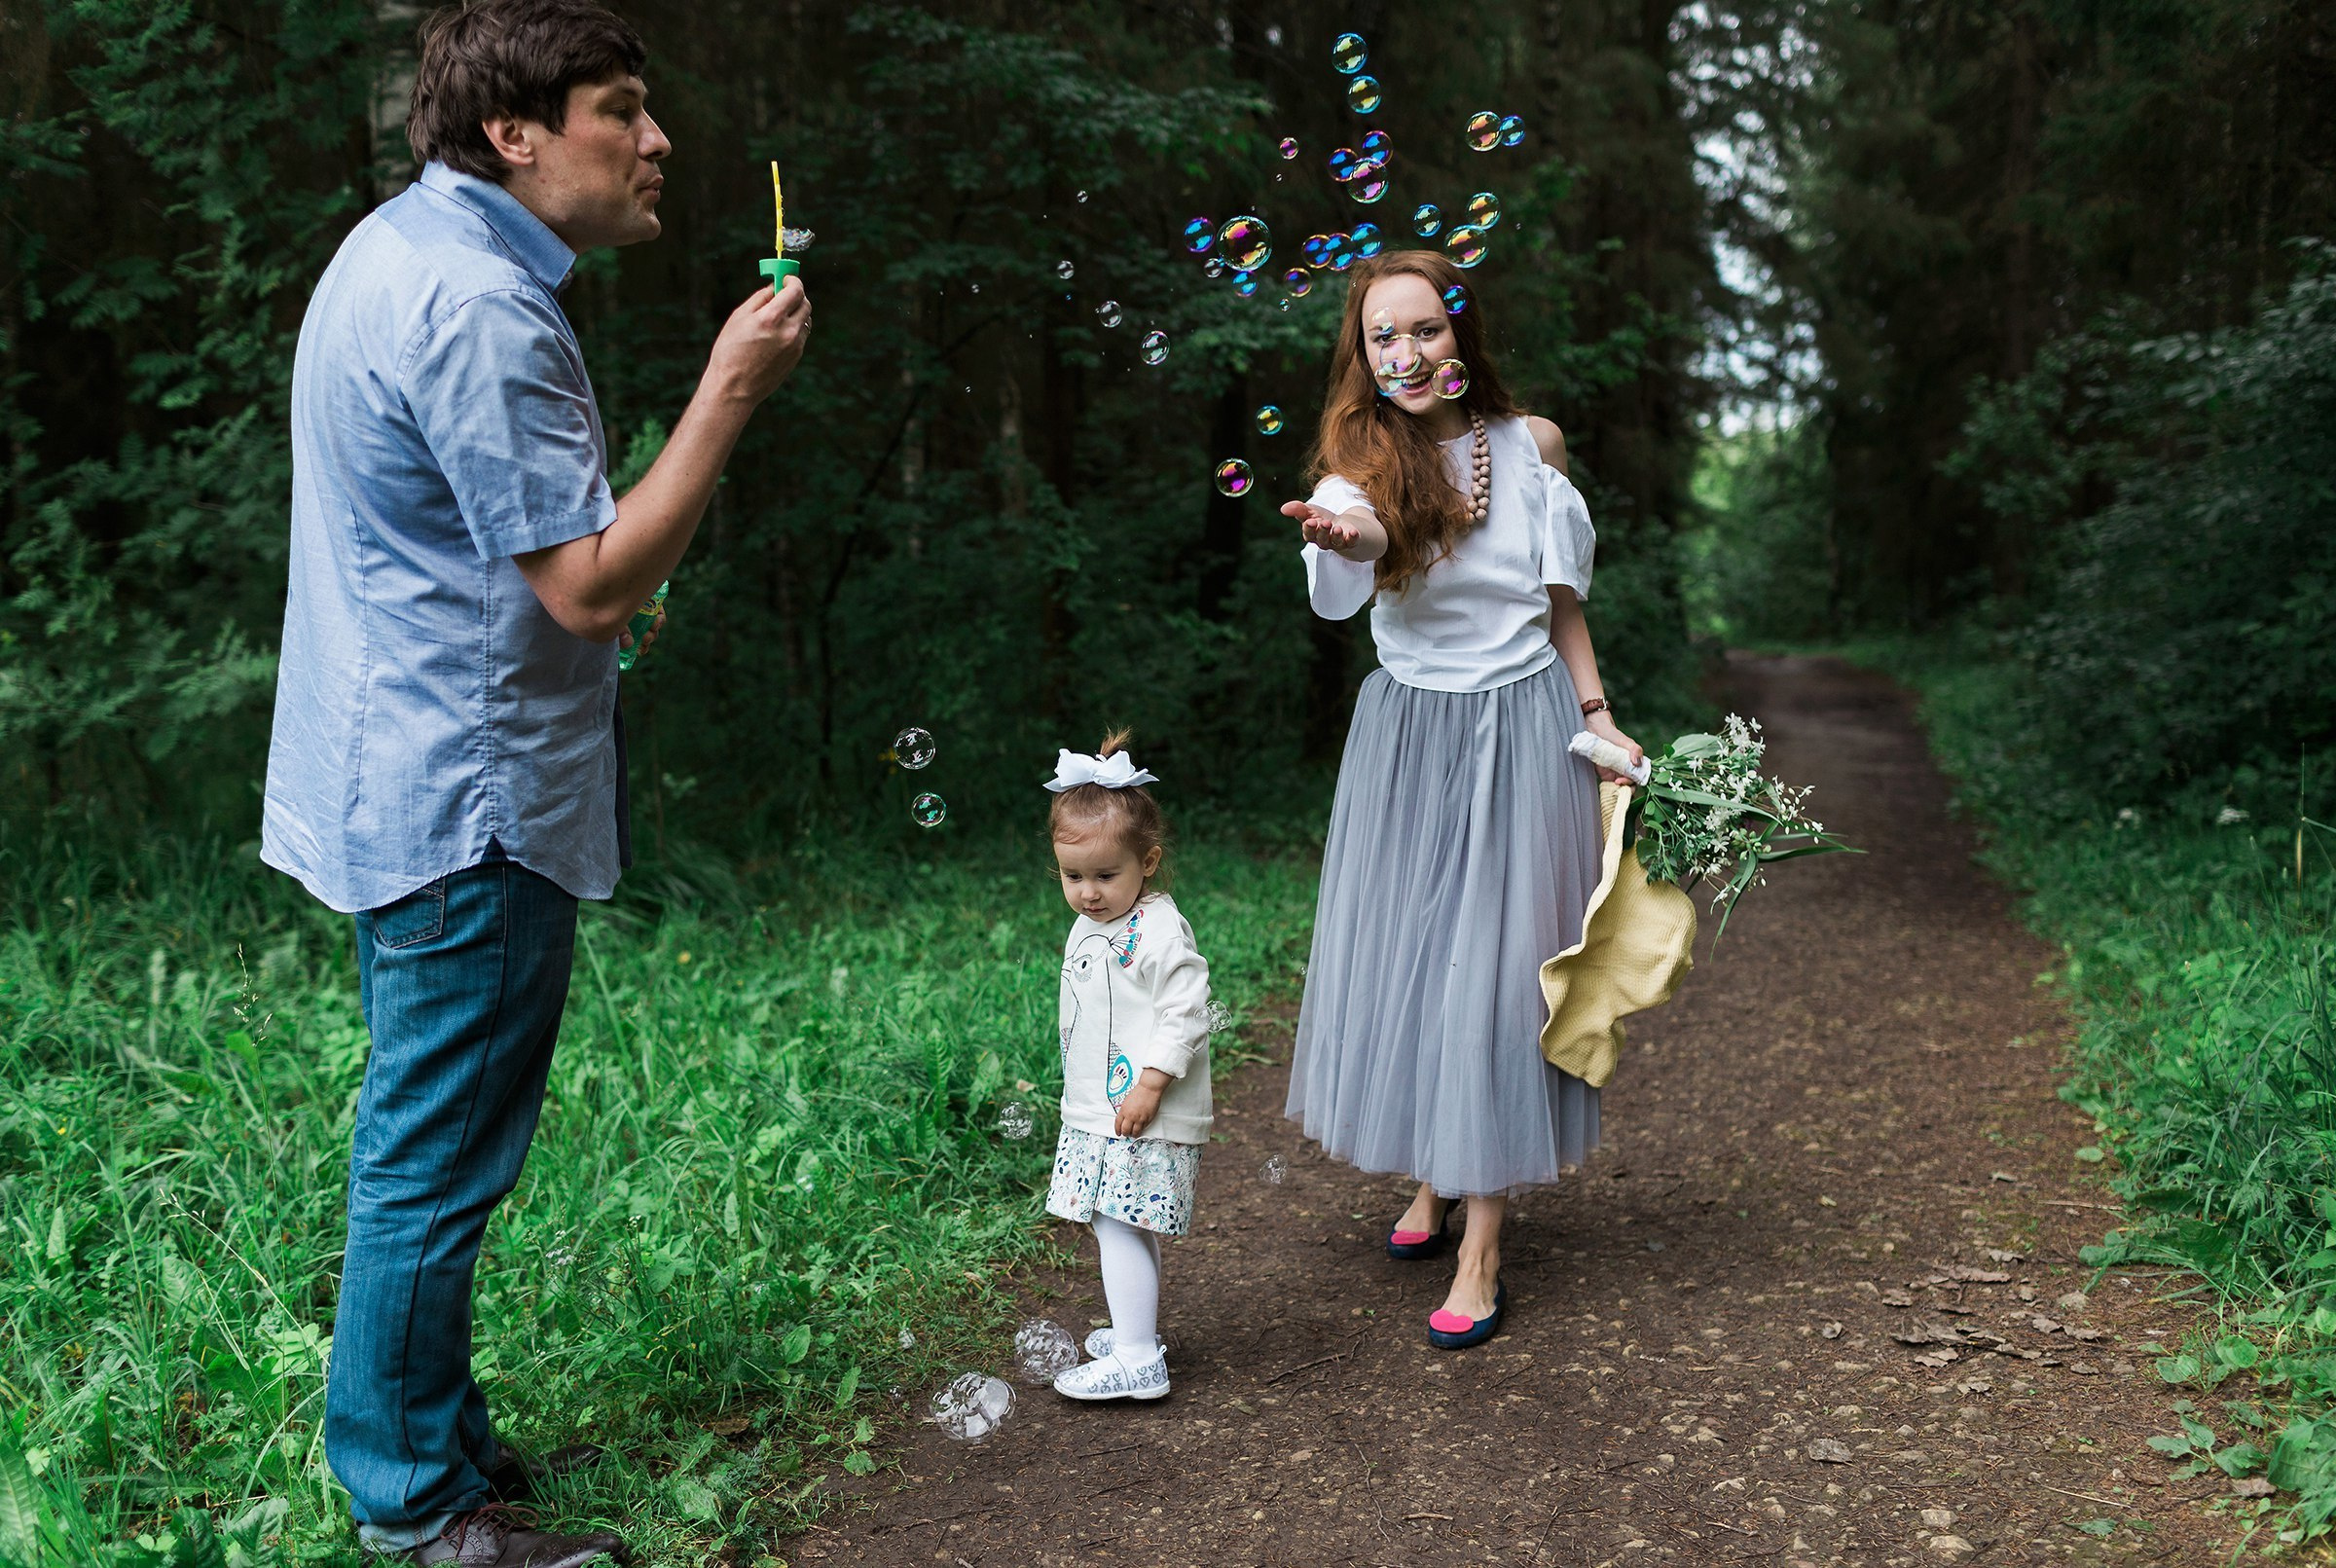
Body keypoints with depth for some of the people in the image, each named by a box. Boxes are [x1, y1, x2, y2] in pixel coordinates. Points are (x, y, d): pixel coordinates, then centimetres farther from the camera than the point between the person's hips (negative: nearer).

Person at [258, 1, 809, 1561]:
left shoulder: (398, 247, 13)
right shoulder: (478, 308, -22)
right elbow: (595, 584, -24)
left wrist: (593, 578, 20)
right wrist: (731, 390, -20)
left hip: (396, 778, 11)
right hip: (468, 803, -11)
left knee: (422, 1140, 20)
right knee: (439, 1156, 2)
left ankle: (424, 1438, 35)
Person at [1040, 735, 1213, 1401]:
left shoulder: (1160, 934, -19)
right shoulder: (1091, 927, 11)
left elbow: (1186, 1015, -22)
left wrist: (1150, 1084, -25)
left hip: (1145, 1119, -9)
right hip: (1096, 1113, 9)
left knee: (1120, 1226, -10)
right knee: (1122, 1227, 17)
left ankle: (1137, 1361, -6)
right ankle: (1138, 1329, 31)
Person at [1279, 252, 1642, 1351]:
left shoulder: (1533, 444, -2)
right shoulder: (1364, 462, -7)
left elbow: (1561, 602, 10)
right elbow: (1369, 530, -34)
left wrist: (1597, 717, 6)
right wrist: (1344, 537, -56)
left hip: (1521, 730, -1)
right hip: (1409, 735, 1)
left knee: (1495, 971, -3)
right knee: (1404, 959, 8)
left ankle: (1480, 1248, 3)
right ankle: (1431, 1177, 33)